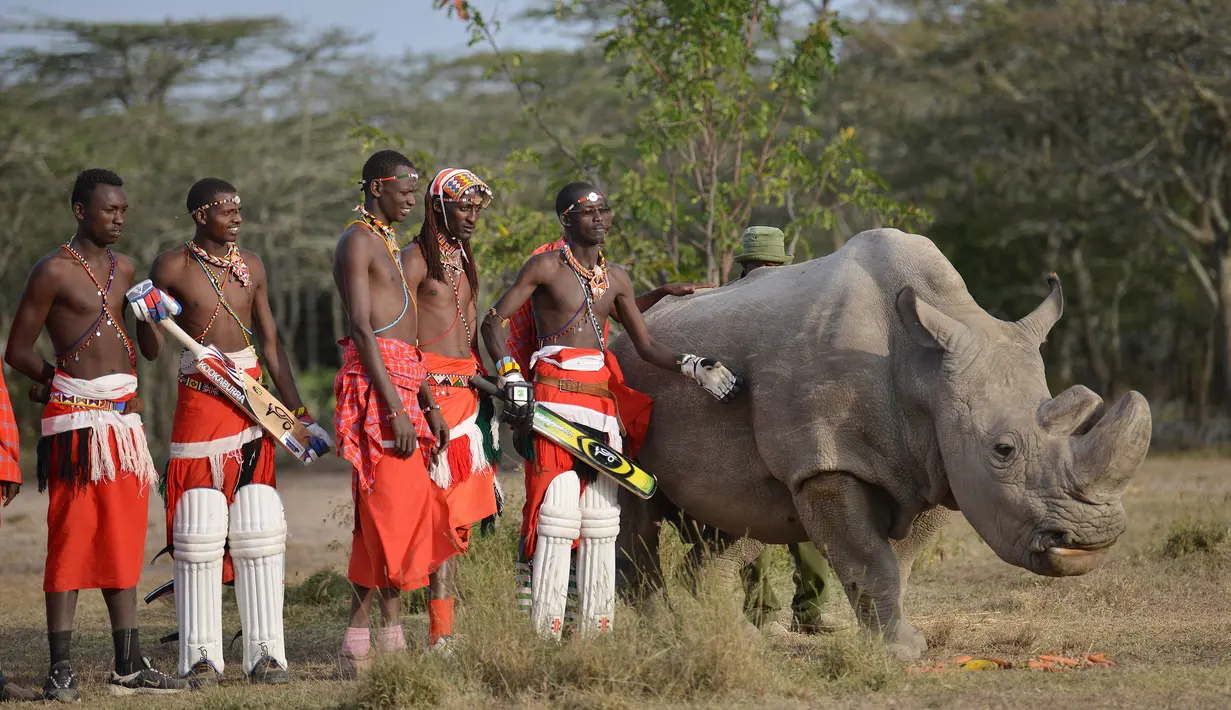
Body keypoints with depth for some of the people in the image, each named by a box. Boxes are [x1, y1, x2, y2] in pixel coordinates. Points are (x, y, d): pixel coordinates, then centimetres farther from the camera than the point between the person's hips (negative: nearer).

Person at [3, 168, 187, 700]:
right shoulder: (54, 271, -6)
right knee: (71, 537, -8)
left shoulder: (124, 269, 15)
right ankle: (60, 671, -7)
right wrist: (60, 379, 7)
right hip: (75, 418, -7)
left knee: (123, 541, 8)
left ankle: (129, 666, 12)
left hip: (123, 416, 7)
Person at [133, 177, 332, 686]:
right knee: (199, 532, -5)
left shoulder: (251, 267, 11)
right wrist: (148, 317, -21)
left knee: (258, 531, 1)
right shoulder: (171, 267, -2)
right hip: (198, 401, -4)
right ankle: (200, 656, -1)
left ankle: (264, 653, 3)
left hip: (253, 405, 4)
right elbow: (153, 351, 1)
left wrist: (300, 415, 15)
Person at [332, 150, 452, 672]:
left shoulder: (389, 245, 23)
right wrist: (395, 408, -22)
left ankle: (390, 634, 9)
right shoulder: (357, 242, -7)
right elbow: (362, 329, -16)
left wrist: (429, 405, 21)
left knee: (404, 512, 7)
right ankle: (357, 643, -11)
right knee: (388, 514, -12)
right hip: (375, 384, -10)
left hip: (403, 384, 10)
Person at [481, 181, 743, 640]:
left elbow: (646, 347, 18)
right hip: (554, 399, -6)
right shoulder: (546, 266, 0)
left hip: (604, 403, 6)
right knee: (556, 520, -12)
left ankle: (595, 636, 9)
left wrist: (692, 366, 2)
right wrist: (511, 381, -12)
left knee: (602, 525, 5)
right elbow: (494, 323, -2)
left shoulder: (615, 279, 17)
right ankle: (544, 637, -12)